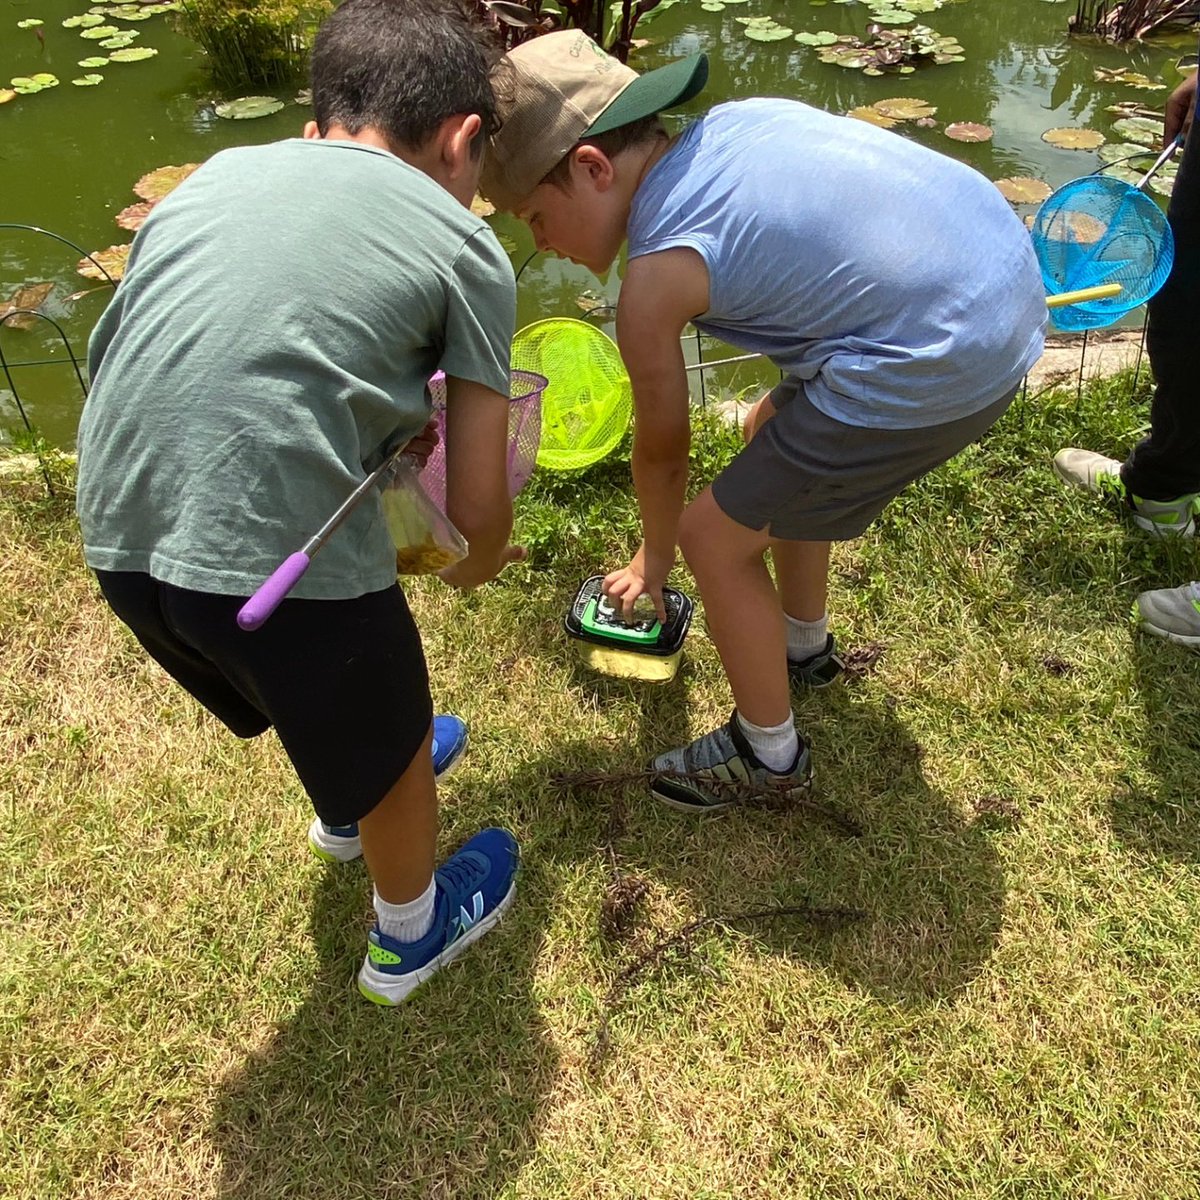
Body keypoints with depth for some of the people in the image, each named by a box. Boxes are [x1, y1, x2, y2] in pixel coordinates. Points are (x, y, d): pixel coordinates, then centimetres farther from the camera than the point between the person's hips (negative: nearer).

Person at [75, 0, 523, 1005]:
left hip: (119, 535, 6)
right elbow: (478, 504, 5)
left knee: (312, 696, 34)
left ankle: (350, 802, 63)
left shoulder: (218, 173, 17)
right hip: (278, 553, -5)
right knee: (392, 741, 24)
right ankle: (409, 937, 50)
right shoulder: (465, 247, 3)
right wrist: (479, 564, 28)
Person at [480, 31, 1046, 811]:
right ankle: (805, 645, 47)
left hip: (939, 365, -9)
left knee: (714, 537, 4)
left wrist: (654, 558, 23)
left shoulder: (656, 277, -10)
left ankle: (768, 753, 23)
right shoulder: (739, 120, 10)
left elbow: (663, 449, 5)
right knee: (775, 433, 29)